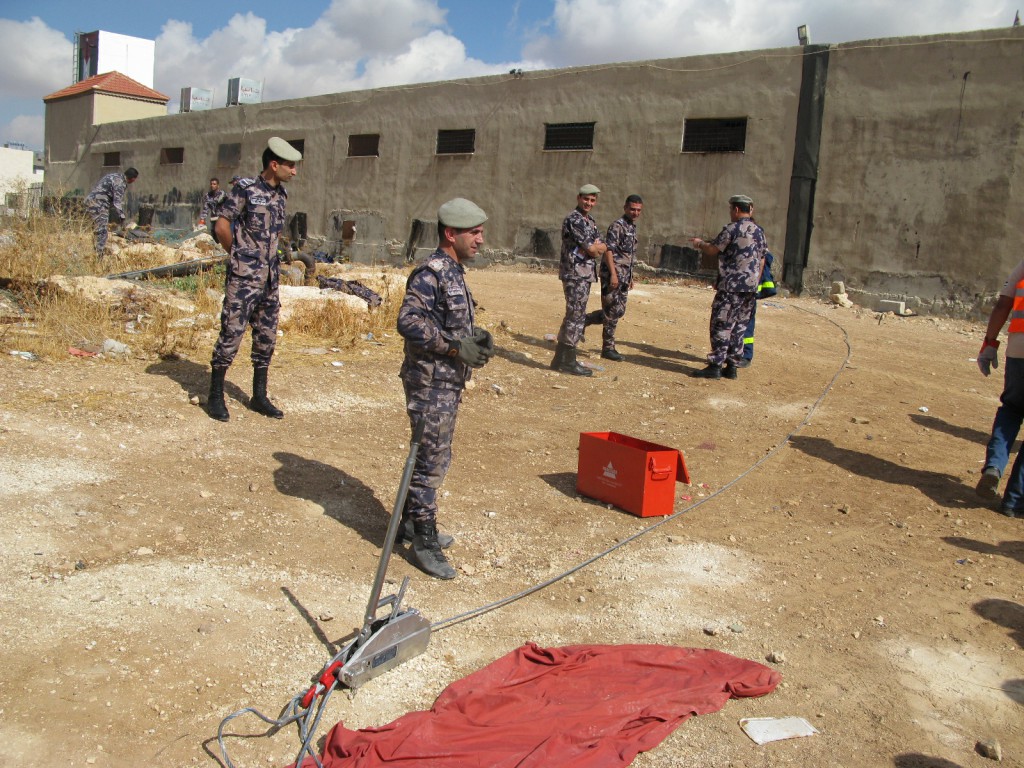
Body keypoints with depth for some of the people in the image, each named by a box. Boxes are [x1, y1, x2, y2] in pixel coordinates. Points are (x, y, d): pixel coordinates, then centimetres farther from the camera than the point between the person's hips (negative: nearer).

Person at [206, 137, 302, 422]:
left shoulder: (281, 194, 10)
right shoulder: (245, 189, -10)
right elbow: (221, 227, -8)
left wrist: (267, 260, 13)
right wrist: (239, 257, 2)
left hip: (269, 278, 7)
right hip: (243, 278, -7)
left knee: (266, 337, 10)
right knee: (231, 334, -4)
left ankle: (259, 396, 21)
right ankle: (215, 396, 8)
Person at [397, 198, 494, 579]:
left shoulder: (455, 272, 14)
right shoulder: (430, 273, -17)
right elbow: (409, 322, -26)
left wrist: (477, 336, 4)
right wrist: (456, 347, -24)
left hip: (449, 381, 10)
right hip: (430, 381, -10)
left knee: (434, 457, 19)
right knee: (431, 461, -3)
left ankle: (411, 522, 33)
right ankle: (424, 541, 7)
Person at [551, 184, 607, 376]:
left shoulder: (590, 221, 18)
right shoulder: (574, 220, -13)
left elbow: (602, 247, 10)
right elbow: (592, 249, -18)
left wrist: (595, 247, -8)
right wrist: (594, 247, 2)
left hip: (585, 275, 10)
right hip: (575, 274, -10)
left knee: (575, 317, 12)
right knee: (575, 317, -7)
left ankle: (560, 359, 18)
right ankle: (569, 362, -2)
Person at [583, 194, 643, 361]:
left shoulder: (632, 227, 17)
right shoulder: (617, 225, -11)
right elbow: (609, 250, -17)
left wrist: (630, 277, 22)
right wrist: (613, 274, -24)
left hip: (624, 277, 9)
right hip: (613, 275, -9)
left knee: (619, 311, 11)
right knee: (613, 311, -5)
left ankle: (583, 320, 23)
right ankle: (608, 347, 4)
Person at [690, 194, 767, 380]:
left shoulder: (732, 228, -10)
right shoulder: (759, 231, 13)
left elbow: (712, 250, -7)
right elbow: (761, 261, 16)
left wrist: (700, 243, 13)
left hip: (731, 287, -7)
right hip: (750, 288, 8)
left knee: (721, 326, -4)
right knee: (739, 327, 10)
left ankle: (715, 366, -4)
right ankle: (731, 366, 13)